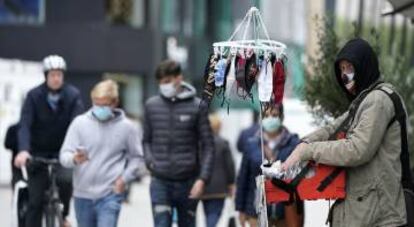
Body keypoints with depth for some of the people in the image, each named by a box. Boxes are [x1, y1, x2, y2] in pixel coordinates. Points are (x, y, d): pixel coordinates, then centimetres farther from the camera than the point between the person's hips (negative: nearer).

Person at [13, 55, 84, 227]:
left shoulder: (73, 95, -9)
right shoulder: (34, 96, -10)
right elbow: (25, 125, -19)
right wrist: (23, 150, -36)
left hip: (62, 151, 0)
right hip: (38, 152, 0)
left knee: (66, 180, -28)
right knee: (36, 200, -4)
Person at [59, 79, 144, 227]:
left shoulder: (127, 127, -2)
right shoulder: (80, 123, 0)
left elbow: (137, 158, 8)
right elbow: (64, 155, -2)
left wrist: (124, 179, -7)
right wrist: (74, 159, -25)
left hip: (110, 194, -3)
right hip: (82, 194, 3)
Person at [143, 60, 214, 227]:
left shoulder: (197, 106, -1)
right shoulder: (151, 105, 5)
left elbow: (208, 146, -2)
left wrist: (203, 178, -11)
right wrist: (150, 162, -3)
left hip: (187, 182, 0)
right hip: (160, 182, 1)